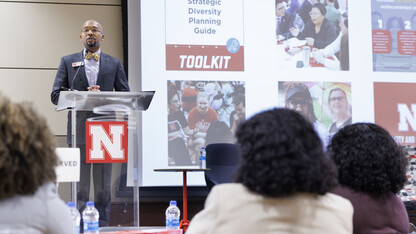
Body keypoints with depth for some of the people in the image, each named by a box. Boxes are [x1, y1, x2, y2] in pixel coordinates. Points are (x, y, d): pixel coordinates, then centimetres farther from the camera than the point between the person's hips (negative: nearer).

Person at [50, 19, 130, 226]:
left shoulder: (114, 64, 13)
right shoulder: (68, 62, 12)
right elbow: (56, 95, 4)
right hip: (79, 131, -1)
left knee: (104, 187, 3)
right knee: (79, 187, -1)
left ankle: (102, 228, 7)